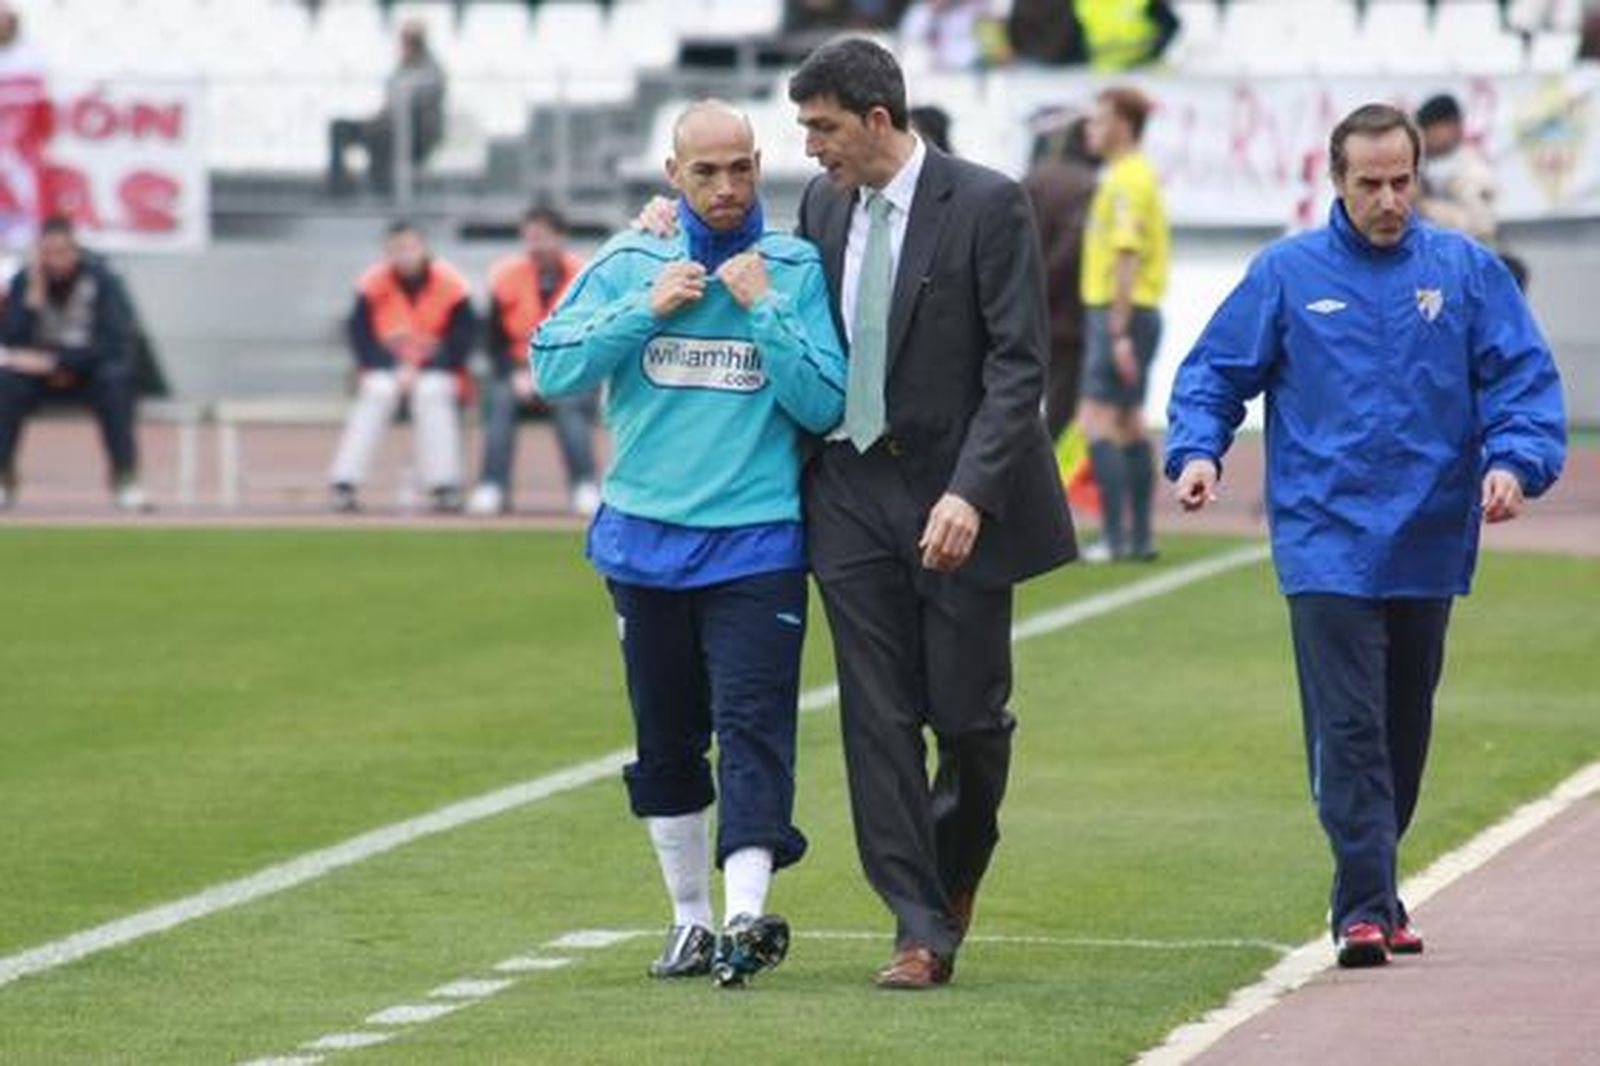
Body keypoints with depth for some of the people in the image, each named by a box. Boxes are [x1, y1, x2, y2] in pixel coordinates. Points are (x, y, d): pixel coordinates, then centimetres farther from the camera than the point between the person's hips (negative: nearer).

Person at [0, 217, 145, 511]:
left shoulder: (101, 279, -11)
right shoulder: (24, 281, -5)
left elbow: (115, 343, -17)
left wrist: (59, 362, -23)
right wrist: (35, 293, -23)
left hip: (89, 368, -1)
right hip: (41, 367, 2)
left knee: (115, 378, -34)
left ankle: (125, 481, -29)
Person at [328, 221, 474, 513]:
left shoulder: (449, 283, -9)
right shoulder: (373, 283, -6)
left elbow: (463, 336, -10)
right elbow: (359, 333, -8)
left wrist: (420, 370, -19)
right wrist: (394, 369, -20)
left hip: (435, 371, 0)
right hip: (385, 370, 0)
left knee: (432, 393, -32)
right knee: (377, 392, -30)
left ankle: (445, 486, -32)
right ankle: (344, 485, -33)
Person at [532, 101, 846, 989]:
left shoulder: (798, 271, 0)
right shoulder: (628, 265, 5)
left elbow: (826, 406, -6)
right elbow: (553, 369, -2)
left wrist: (764, 310, -13)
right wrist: (647, 307, -11)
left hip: (757, 543, -3)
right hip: (645, 539, 3)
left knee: (752, 727, -14)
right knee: (666, 739, 10)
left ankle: (746, 915, -22)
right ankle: (690, 918, 20)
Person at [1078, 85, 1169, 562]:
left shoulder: (1126, 181, -14)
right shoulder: (1137, 176, 17)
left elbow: (1126, 258, -21)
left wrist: (1118, 331, -23)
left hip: (1119, 312, -10)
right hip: (1130, 313, 10)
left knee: (1097, 419, -11)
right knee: (1129, 424, 12)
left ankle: (1114, 537, -15)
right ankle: (1139, 536, 14)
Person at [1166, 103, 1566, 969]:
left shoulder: (1466, 272, 4)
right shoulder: (1287, 274, 2)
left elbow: (1523, 379, 2)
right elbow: (1213, 373, 6)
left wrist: (1514, 462, -16)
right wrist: (1196, 451, -11)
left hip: (1428, 543, 3)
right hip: (1327, 545, -3)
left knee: (1404, 730, 12)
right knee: (1348, 730, -11)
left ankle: (1371, 891, 25)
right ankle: (1365, 905, -13)